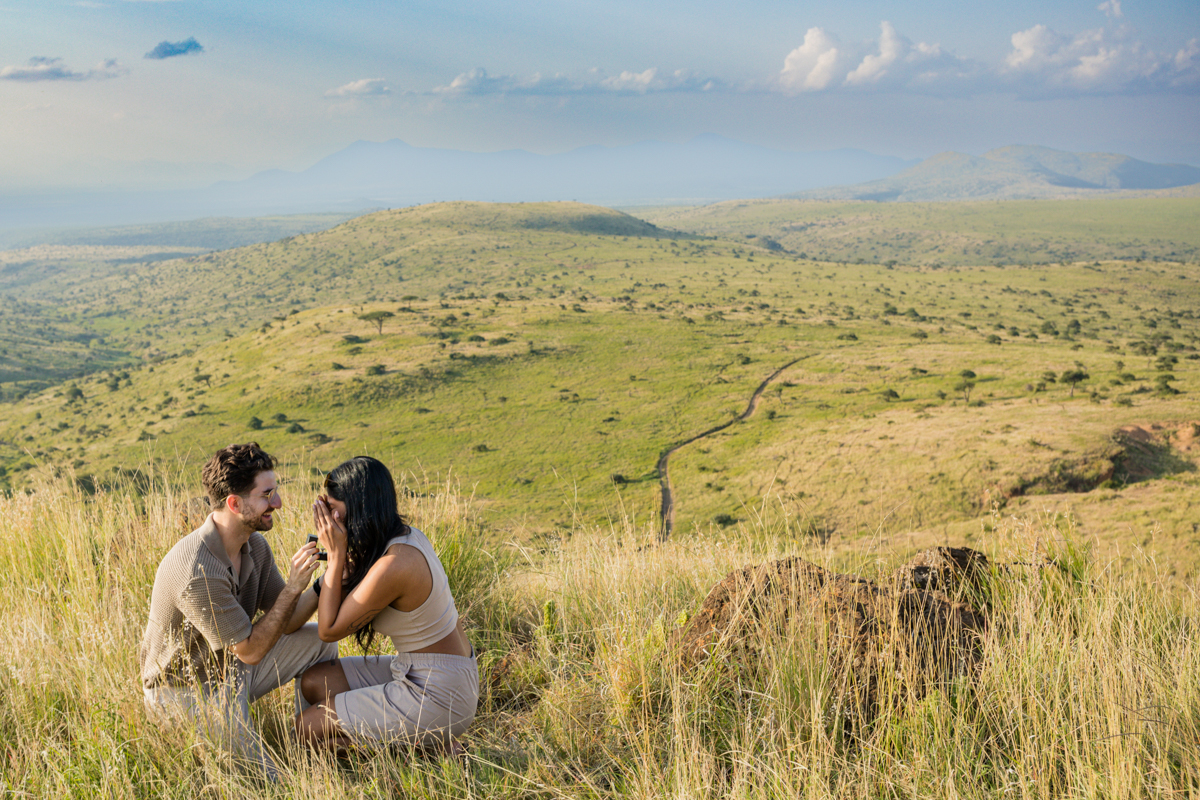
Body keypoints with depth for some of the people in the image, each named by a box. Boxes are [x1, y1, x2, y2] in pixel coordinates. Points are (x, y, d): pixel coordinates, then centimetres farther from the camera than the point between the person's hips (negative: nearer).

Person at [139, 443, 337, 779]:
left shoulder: (255, 544, -6)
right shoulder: (198, 573, -34)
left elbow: (286, 622, -3)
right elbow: (250, 651, -25)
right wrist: (293, 587, -26)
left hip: (230, 669, 8)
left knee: (319, 639, 3)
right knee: (277, 782, -19)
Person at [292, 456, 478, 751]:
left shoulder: (394, 565, -28)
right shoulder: (404, 535, 0)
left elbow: (330, 630, -15)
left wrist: (336, 553, -15)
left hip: (438, 694, -9)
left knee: (307, 726, -1)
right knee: (314, 682, 13)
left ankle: (429, 742, 2)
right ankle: (423, 734, 10)